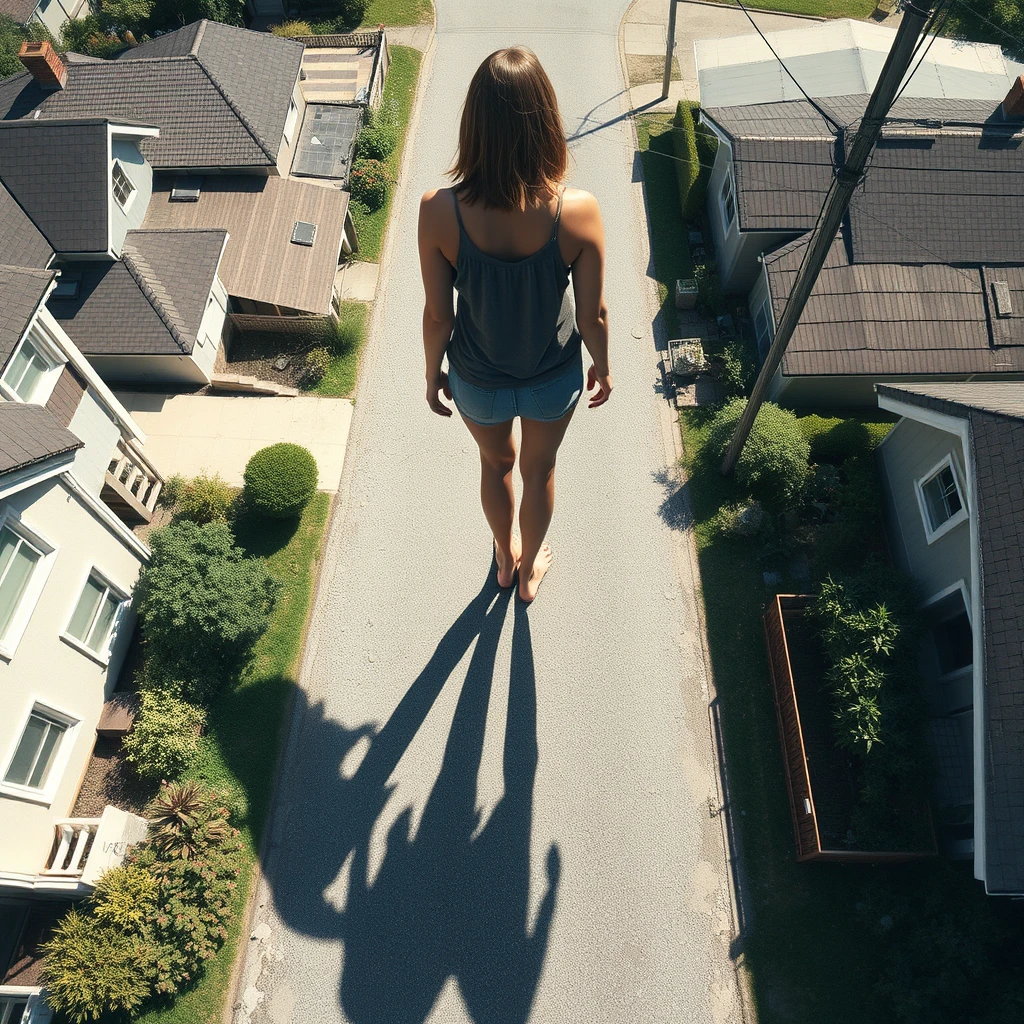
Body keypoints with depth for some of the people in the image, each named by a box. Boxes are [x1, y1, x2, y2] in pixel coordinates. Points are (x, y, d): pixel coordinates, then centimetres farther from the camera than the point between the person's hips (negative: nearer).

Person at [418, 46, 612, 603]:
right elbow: (593, 315, -15)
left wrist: (432, 373, 5)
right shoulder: (578, 211, -27)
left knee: (496, 463, 31)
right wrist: (602, 367, 6)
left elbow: (438, 314, -14)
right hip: (553, 378, 0)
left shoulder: (439, 211, -26)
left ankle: (506, 558, 59)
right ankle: (529, 570, 55)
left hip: (477, 380, 1)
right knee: (539, 469, 29)